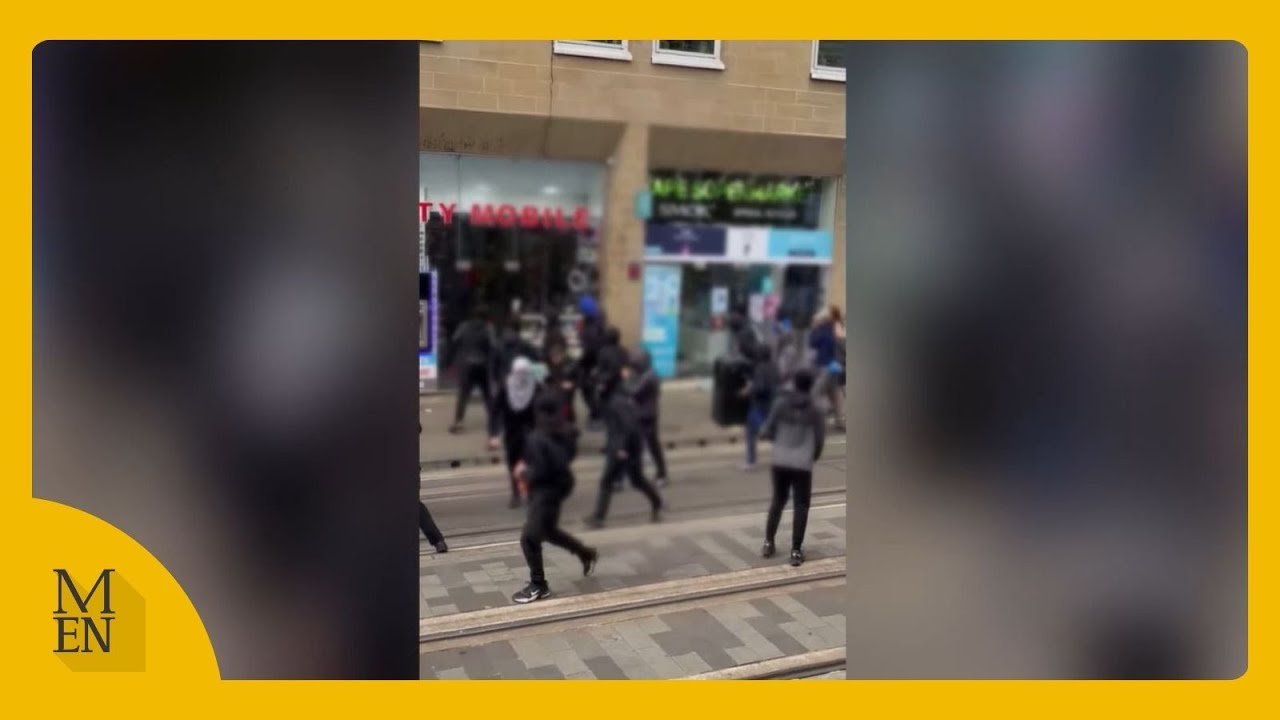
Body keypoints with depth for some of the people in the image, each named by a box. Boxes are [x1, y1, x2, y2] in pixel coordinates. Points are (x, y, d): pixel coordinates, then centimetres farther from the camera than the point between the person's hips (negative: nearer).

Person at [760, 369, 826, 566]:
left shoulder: (781, 404, -2)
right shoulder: (815, 411, -2)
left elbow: (766, 432, -4)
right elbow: (820, 440, -1)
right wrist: (814, 456, 19)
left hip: (780, 462, 2)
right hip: (802, 465, -2)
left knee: (777, 501, 20)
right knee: (800, 507, 7)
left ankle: (769, 543, 23)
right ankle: (796, 551, 3)